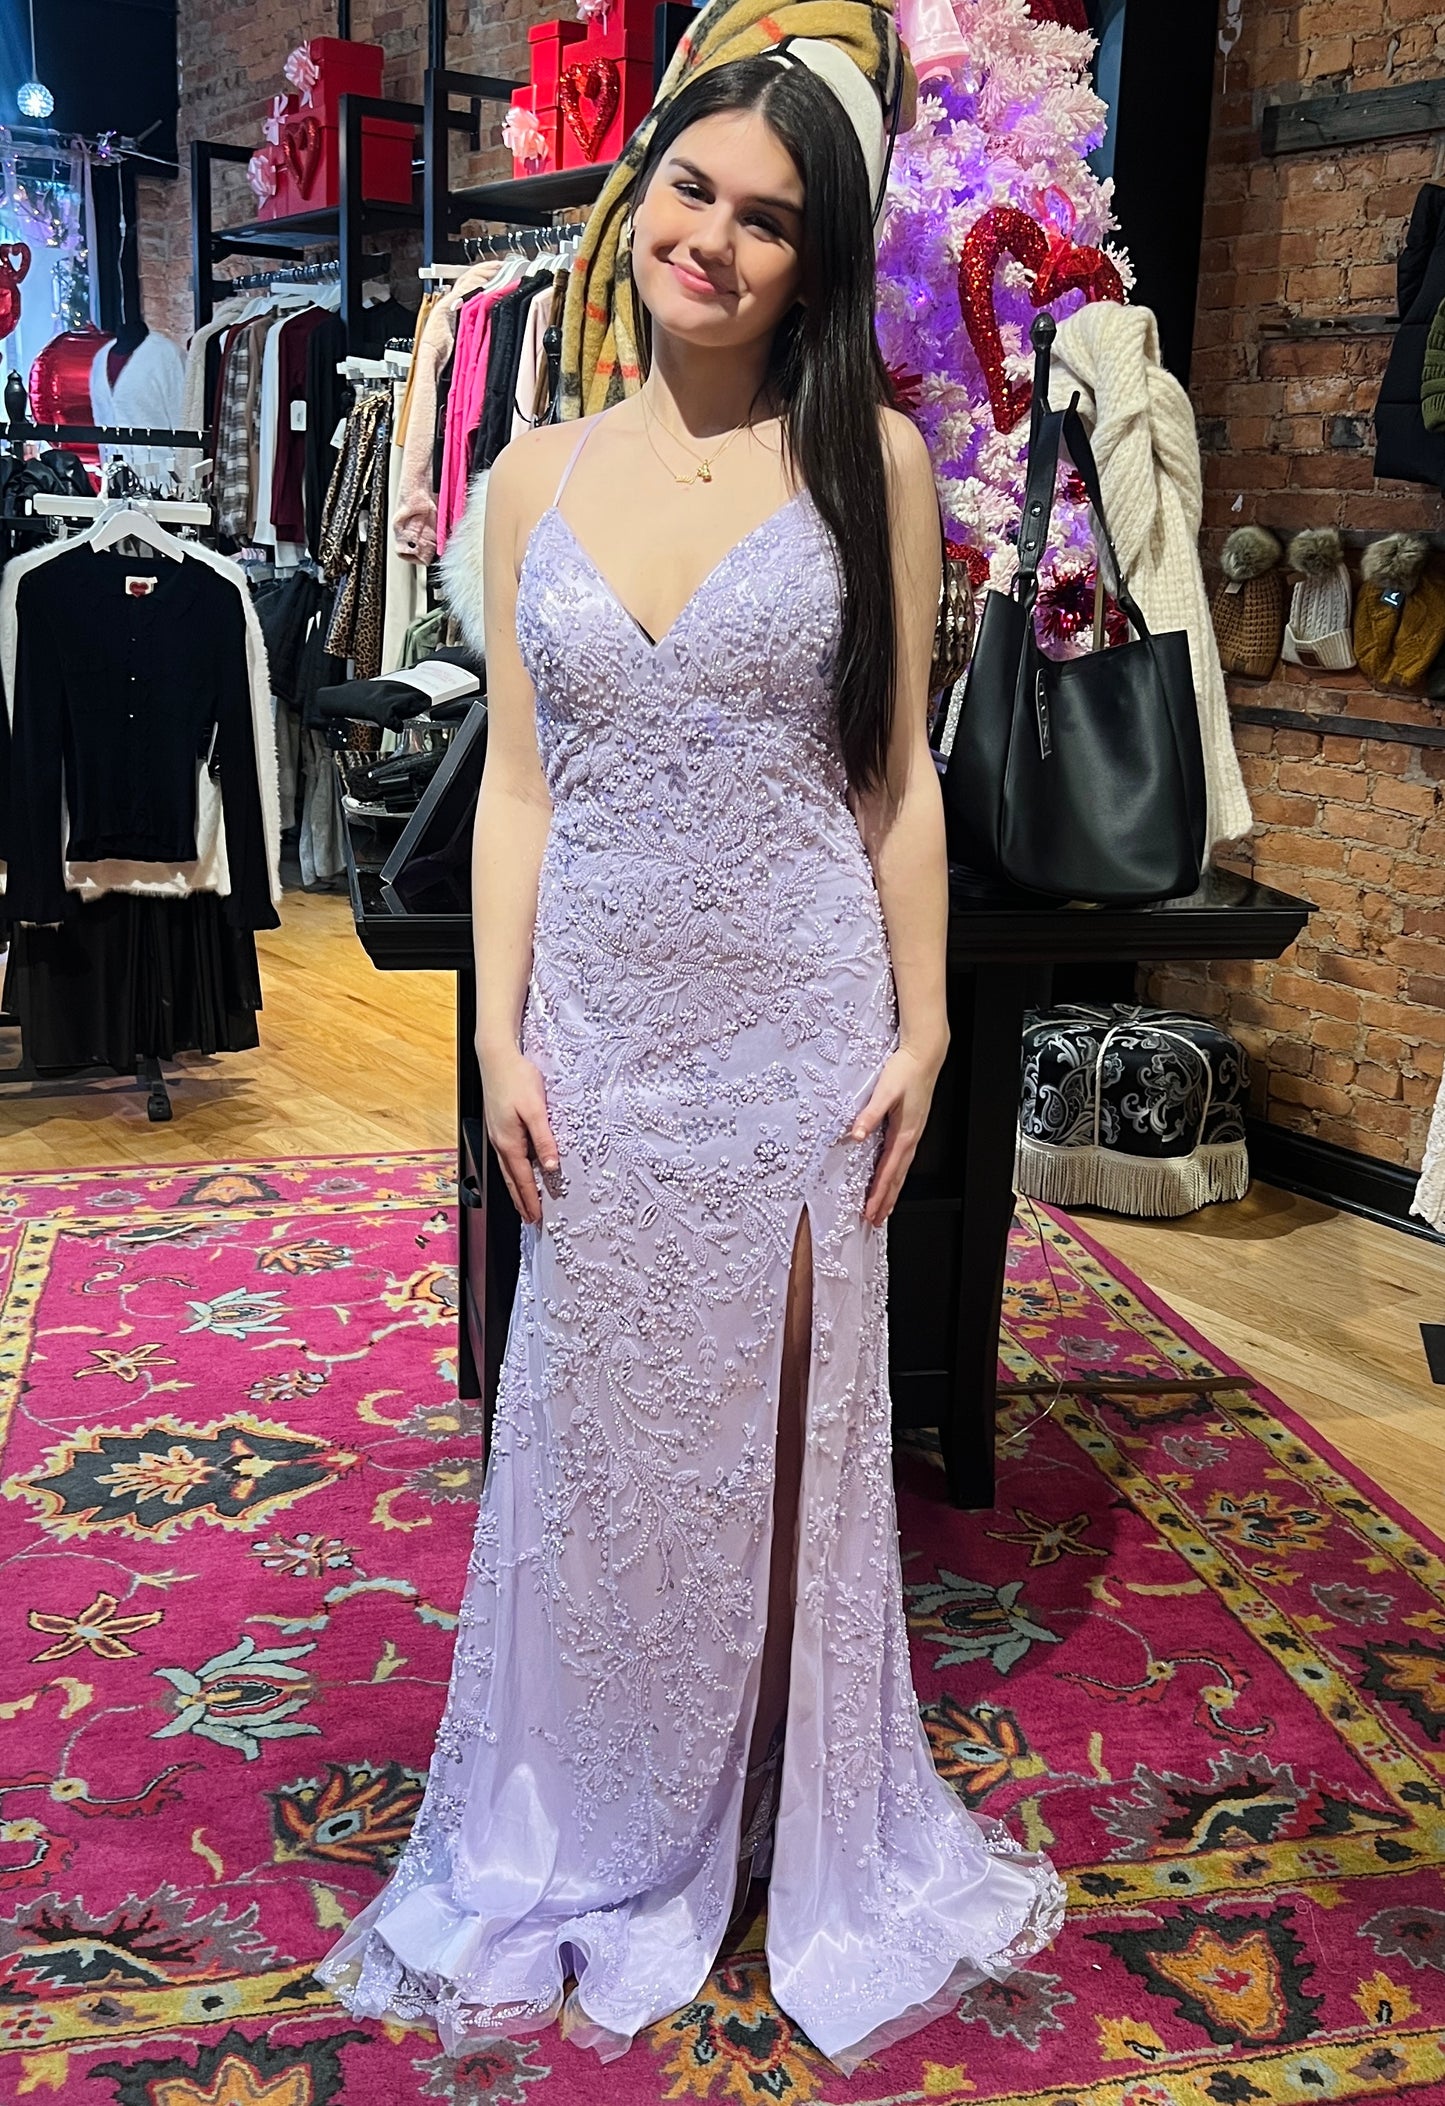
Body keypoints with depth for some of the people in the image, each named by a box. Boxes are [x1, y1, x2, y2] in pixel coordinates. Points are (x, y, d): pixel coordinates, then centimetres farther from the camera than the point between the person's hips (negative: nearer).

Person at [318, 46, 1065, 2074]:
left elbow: (897, 774, 0)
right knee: (594, 1434, 12)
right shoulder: (539, 474, 5)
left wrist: (921, 1026, -4)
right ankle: (592, 1848, 35)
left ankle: (826, 1845, 34)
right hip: (602, 1013, 2)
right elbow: (516, 782, 5)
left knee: (793, 1430, 10)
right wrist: (500, 1036, -1)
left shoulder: (869, 457, -2)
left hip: (800, 1012, -2)